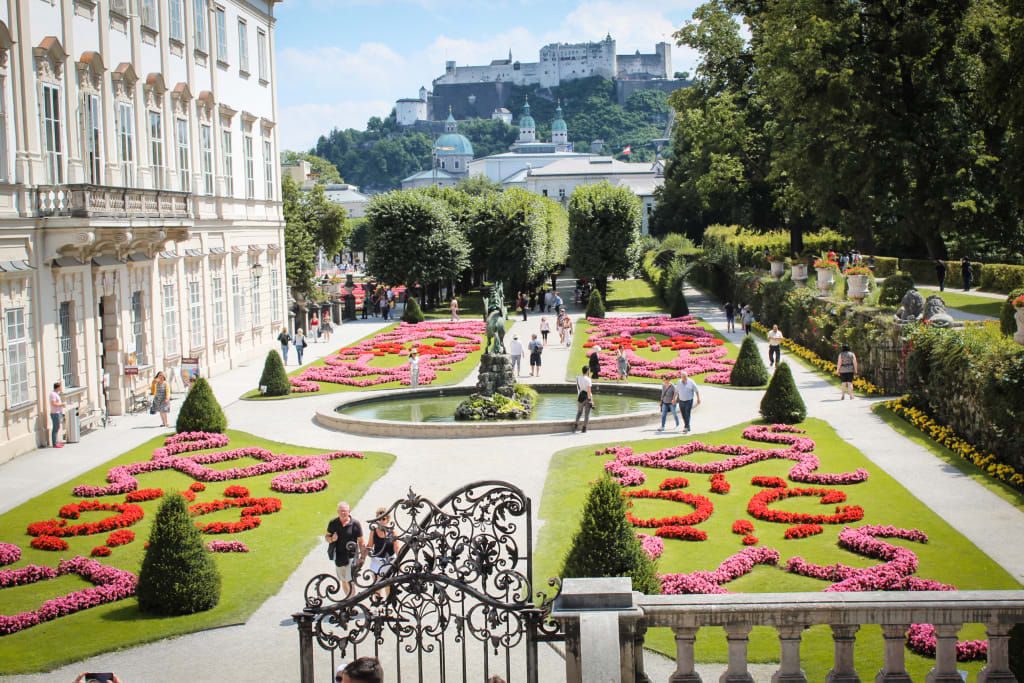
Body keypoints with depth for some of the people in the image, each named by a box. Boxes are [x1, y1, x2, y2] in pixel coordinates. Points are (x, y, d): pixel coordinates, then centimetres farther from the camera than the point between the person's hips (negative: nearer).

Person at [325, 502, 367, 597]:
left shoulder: (355, 524, -10)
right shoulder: (333, 523, -3)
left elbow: (361, 542, -4)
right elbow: (327, 536, 10)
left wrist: (362, 557, -8)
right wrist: (331, 539, -14)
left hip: (351, 556, -4)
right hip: (338, 556, 4)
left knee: (350, 582, -9)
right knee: (343, 581, 17)